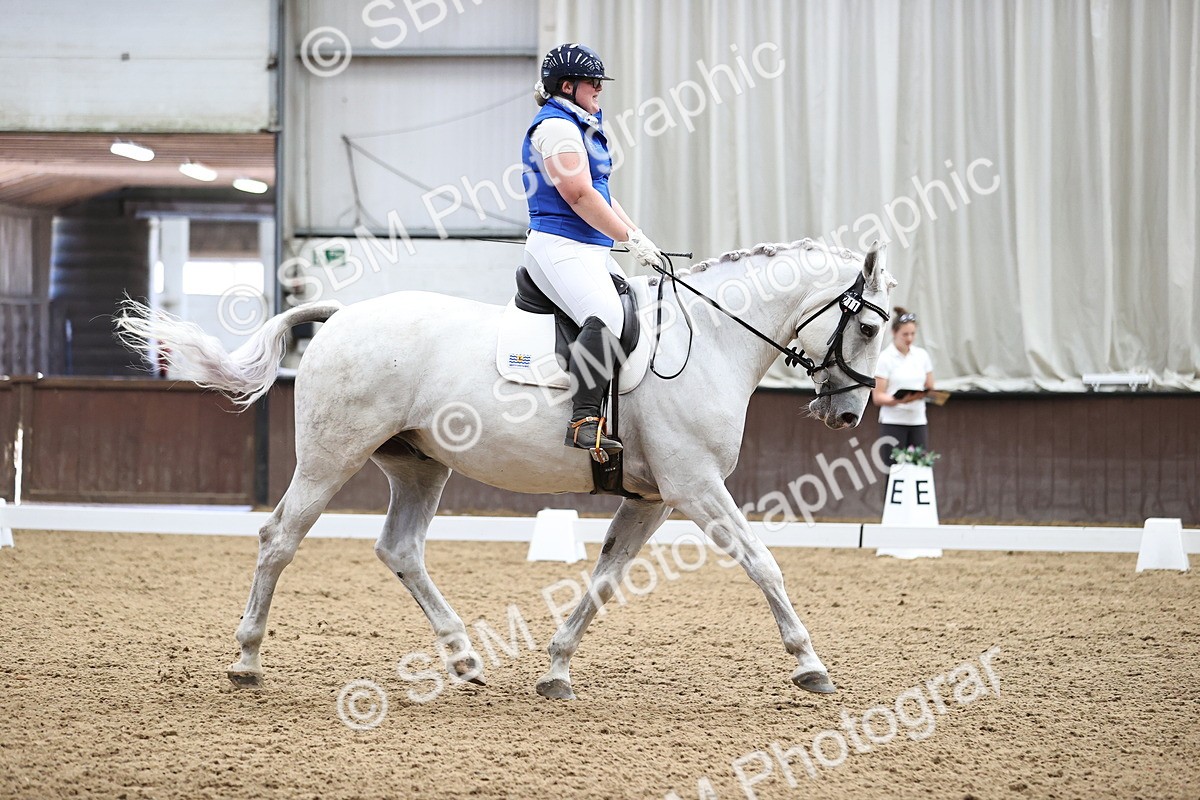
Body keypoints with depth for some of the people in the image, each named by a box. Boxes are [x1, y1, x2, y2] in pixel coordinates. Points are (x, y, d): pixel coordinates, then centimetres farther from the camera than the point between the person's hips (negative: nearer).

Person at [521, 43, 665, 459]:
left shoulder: (580, 127, 24)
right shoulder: (556, 126, -9)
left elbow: (602, 195, 27)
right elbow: (579, 195, -18)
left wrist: (640, 237, 15)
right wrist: (632, 238, -15)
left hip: (591, 251, 11)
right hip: (559, 248, -11)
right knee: (607, 319, -32)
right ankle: (584, 420, -37)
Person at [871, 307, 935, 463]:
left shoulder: (922, 355, 8)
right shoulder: (885, 358, -6)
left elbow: (930, 388, 13)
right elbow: (878, 397, -8)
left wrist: (927, 393, -11)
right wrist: (899, 400, -26)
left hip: (918, 421, 4)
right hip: (893, 422, -4)